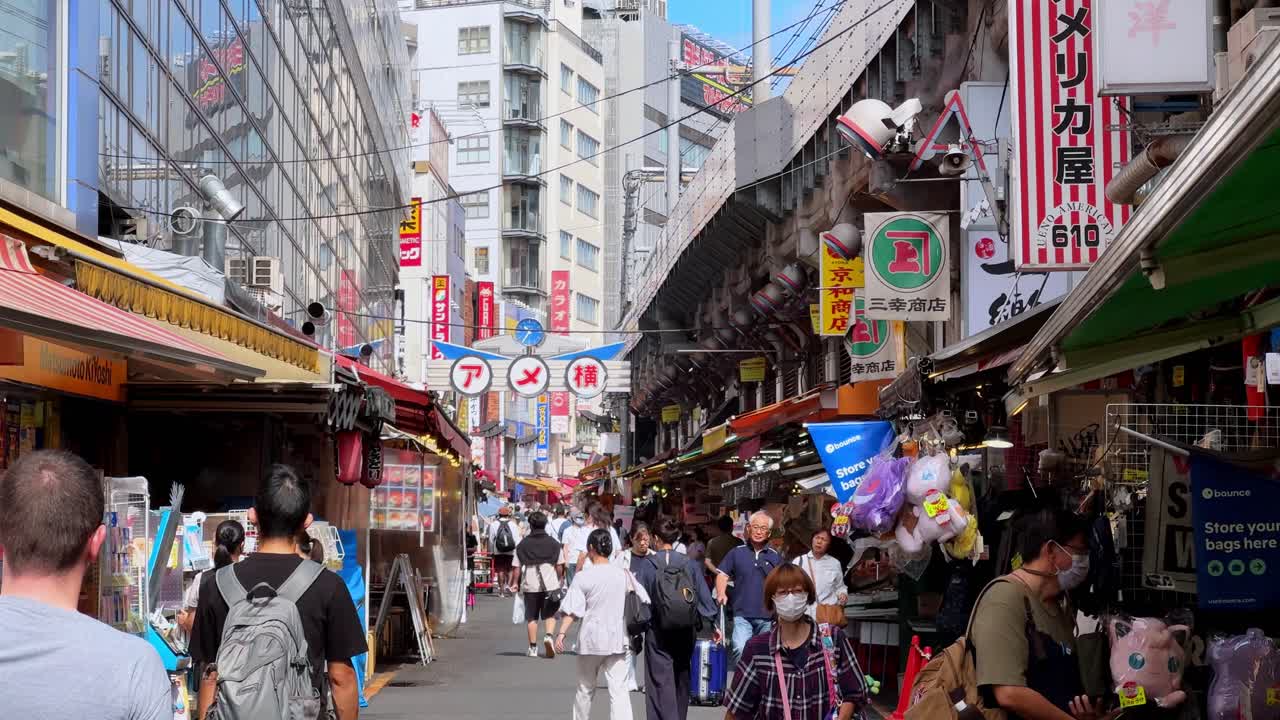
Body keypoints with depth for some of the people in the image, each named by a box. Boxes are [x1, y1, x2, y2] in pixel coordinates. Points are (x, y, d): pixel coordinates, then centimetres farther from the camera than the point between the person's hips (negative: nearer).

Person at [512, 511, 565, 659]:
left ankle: (533, 647, 9)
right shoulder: (553, 543, 2)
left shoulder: (522, 545, 1)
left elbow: (517, 567, 0)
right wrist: (558, 580, 16)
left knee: (531, 617, 9)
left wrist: (515, 583, 10)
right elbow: (559, 565, 3)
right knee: (550, 614, 10)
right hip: (550, 584, 0)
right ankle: (549, 635, -16)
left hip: (530, 585, 0)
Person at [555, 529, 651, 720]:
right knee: (619, 689, -4)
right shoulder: (624, 575, 0)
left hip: (591, 640, -1)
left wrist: (561, 633, -11)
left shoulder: (583, 577, -7)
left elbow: (572, 610, -12)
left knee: (586, 688, 16)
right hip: (617, 640, 1)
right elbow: (645, 600, 3)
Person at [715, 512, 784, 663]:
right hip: (742, 615, -2)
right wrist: (721, 594, -10)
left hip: (767, 616, 2)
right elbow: (723, 575, 7)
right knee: (741, 650, -22)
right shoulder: (737, 553, 5)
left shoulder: (775, 557, 8)